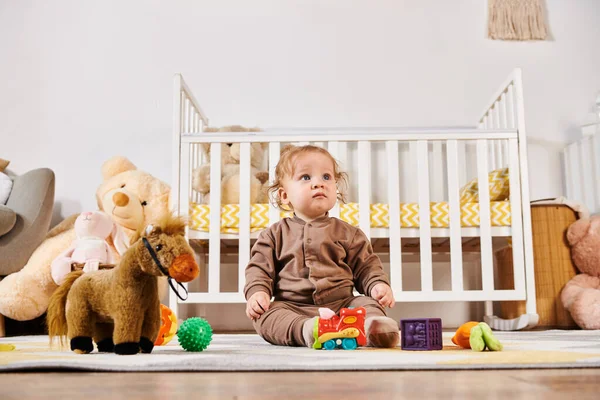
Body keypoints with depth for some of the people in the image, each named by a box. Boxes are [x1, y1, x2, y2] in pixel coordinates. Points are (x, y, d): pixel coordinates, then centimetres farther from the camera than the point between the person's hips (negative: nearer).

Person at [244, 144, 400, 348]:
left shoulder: (347, 232, 14)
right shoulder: (275, 234, 14)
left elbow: (366, 266, 14)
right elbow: (259, 268, 11)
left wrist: (378, 285, -6)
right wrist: (257, 292, -8)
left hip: (341, 304, 1)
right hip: (291, 308, -1)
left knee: (367, 304, -24)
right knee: (265, 314, -29)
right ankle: (305, 331, -50)